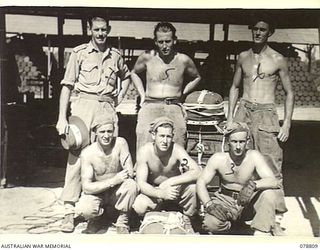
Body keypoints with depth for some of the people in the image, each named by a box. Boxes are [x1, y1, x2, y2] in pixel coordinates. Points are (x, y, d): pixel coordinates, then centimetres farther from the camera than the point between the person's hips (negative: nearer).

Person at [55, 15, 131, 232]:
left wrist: (121, 94, 13)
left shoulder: (116, 55, 15)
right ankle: (69, 211, -5)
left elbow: (127, 76, 33)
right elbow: (67, 85, 1)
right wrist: (62, 117, -7)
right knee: (77, 153, -9)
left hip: (107, 106, 4)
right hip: (84, 103, -3)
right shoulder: (79, 52, 5)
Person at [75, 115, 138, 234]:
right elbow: (86, 187, -22)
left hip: (116, 192, 1)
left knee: (131, 185, -31)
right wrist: (113, 180, -33)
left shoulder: (120, 143, -14)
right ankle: (96, 218, 6)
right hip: (96, 193, -1)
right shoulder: (87, 153, -17)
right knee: (83, 209, -32)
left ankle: (122, 223, -8)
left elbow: (130, 172, -17)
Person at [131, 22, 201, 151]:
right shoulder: (147, 57, 6)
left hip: (174, 107, 1)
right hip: (150, 105, -1)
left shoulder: (183, 60, 6)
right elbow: (134, 73, 25)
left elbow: (197, 77, 25)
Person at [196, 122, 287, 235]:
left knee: (269, 193, -29)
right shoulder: (218, 159, -12)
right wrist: (209, 204, -28)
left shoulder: (254, 156, -15)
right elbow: (201, 182, -10)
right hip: (225, 200, 1)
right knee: (211, 223, -28)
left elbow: (274, 181, -25)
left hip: (249, 203, 0)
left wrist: (253, 184, -45)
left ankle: (261, 233, -18)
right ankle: (228, 224, 6)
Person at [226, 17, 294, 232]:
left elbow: (289, 93, 3)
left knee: (271, 162, -5)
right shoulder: (243, 57, 11)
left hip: (266, 112, -3)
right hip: (244, 110, 4)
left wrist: (287, 124, -5)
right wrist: (230, 116, 10)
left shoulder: (278, 60, 0)